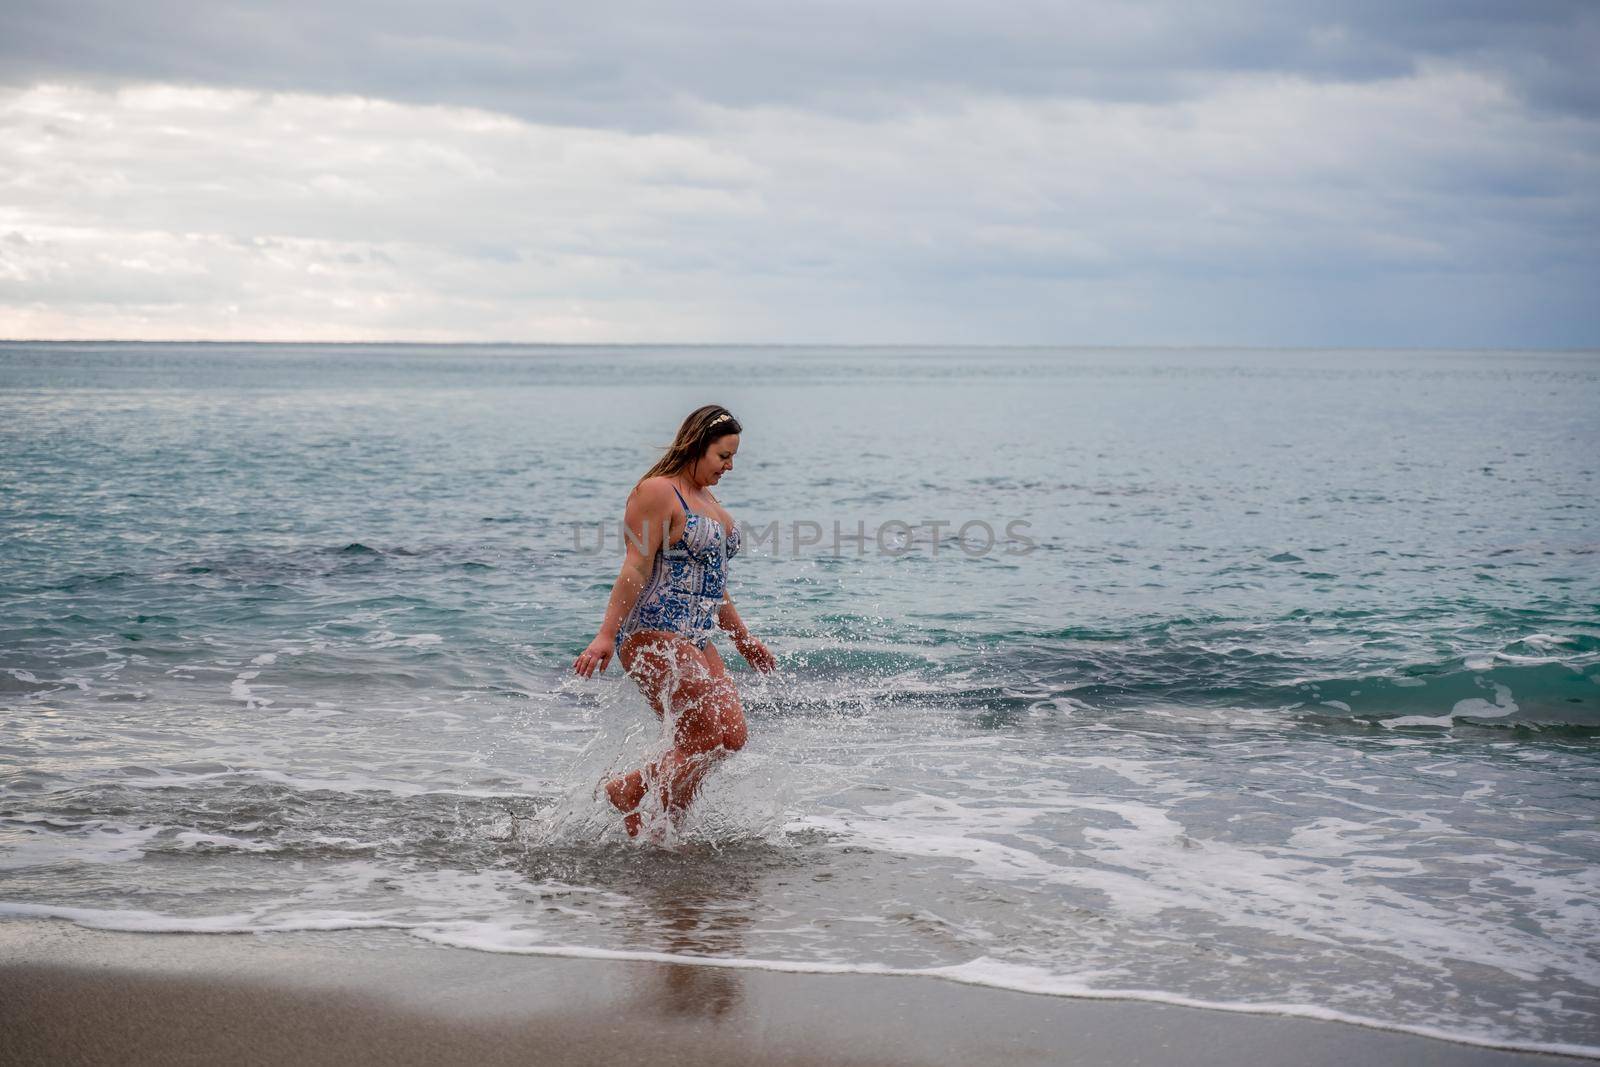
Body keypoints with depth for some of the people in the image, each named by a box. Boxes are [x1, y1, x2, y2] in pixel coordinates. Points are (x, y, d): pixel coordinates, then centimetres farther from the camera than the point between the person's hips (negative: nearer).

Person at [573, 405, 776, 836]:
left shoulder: (706, 499, 20)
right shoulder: (657, 492, -9)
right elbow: (636, 568, -17)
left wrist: (743, 639, 29)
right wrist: (606, 635, -23)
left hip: (694, 643, 10)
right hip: (653, 635, -10)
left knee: (696, 748, 4)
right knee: (725, 736, -15)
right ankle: (628, 789, -5)